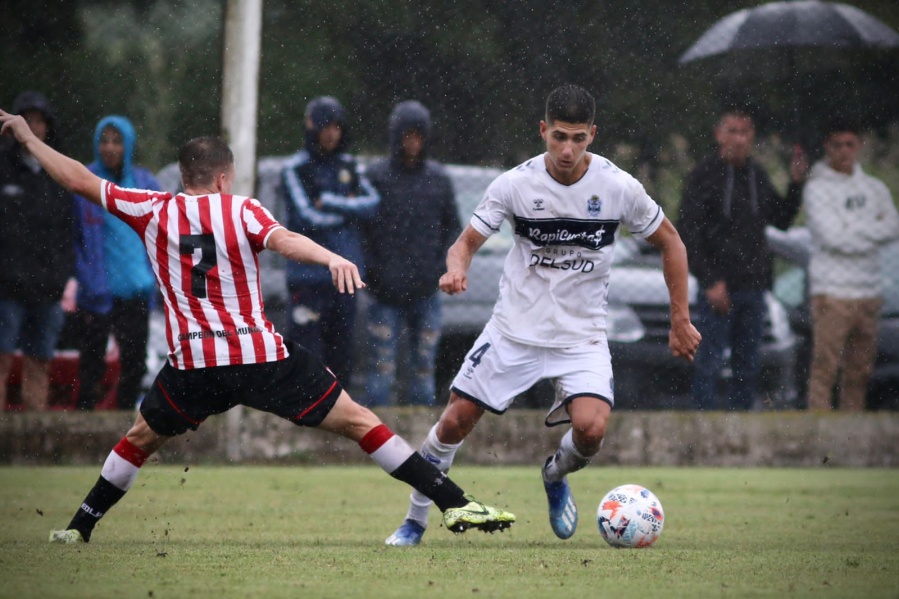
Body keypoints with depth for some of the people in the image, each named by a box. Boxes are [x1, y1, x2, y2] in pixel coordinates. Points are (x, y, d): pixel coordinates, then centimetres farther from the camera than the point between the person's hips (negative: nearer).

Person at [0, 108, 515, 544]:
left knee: (142, 438, 27)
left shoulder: (153, 211, 8)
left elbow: (79, 180, 14)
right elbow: (283, 240, -20)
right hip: (262, 357, -2)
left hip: (193, 364, 2)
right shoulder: (241, 211, 1)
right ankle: (455, 503, -8)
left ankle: (81, 526, 28)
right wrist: (332, 258, -37)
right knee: (357, 421, -2)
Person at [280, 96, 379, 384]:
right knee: (306, 349, -10)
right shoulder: (296, 169, -4)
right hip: (309, 271, -5)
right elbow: (307, 218, -13)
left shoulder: (348, 166, 13)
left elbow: (372, 203, -1)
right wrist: (349, 210, -2)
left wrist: (330, 203, -10)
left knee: (341, 349, 9)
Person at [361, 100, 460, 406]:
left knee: (423, 369, 6)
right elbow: (359, 227, 2)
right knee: (381, 367, -5)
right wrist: (372, 270, -8)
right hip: (386, 292, -3)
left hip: (426, 292, 3)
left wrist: (441, 265, -1)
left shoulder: (438, 179, 6)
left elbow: (452, 227, 14)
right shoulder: (376, 176, -2)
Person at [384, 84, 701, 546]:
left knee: (591, 428, -23)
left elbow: (669, 242, 4)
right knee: (454, 422, -1)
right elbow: (467, 241, -4)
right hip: (515, 329, 1)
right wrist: (456, 268, -29)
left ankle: (556, 476, 13)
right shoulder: (515, 184, -11)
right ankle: (415, 521, 21)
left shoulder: (620, 187, -11)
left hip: (582, 335, -1)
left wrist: (681, 320, 4)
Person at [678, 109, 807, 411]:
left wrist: (796, 184, 4)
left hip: (753, 287, 6)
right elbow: (687, 233, -10)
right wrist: (710, 281, -15)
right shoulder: (703, 176, -6)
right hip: (719, 287, -6)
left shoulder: (757, 175, 12)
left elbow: (781, 219, 19)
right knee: (710, 363, -5)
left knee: (748, 366, 8)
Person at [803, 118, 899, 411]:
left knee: (860, 370, 8)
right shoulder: (817, 188, -3)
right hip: (832, 290, -6)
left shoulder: (874, 188, 14)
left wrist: (853, 231, -9)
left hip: (869, 292, 6)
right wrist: (873, 231, -3)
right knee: (825, 367, -10)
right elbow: (833, 237, -14)